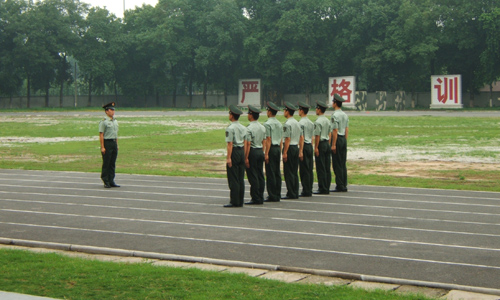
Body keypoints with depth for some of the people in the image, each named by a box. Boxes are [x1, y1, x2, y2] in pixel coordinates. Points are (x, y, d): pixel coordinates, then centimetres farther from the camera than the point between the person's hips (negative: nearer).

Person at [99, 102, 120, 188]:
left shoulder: (115, 121, 15)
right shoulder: (103, 122, -8)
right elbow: (101, 135, -11)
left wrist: (117, 145, 17)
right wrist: (102, 147, -15)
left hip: (114, 143, 7)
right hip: (107, 143, -7)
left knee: (113, 163, 8)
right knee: (106, 163, -2)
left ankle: (111, 181, 13)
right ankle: (106, 182, 4)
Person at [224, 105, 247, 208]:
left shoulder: (230, 128, -12)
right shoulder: (243, 128, 11)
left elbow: (230, 144, -16)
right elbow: (245, 143, 11)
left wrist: (228, 158, -16)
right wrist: (244, 156, 14)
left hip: (234, 152, -7)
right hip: (242, 151, 7)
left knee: (233, 179, -3)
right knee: (241, 179, 9)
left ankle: (234, 202, -3)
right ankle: (240, 201, 12)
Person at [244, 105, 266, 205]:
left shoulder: (249, 128, -15)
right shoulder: (262, 127, 10)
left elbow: (248, 144, -17)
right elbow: (264, 142, 13)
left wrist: (246, 158, -15)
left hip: (252, 152, -8)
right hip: (260, 151, 8)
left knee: (253, 177, -3)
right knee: (260, 175, 10)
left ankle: (255, 199, -1)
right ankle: (261, 198, 14)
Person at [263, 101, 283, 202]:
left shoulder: (268, 124, -11)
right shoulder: (279, 124, 13)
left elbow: (268, 139, -15)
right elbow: (281, 140, 13)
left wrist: (266, 153, -14)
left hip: (271, 149, -8)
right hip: (278, 148, 8)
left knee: (270, 174, -5)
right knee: (277, 173, 9)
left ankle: (272, 196, -4)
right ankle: (277, 195, 12)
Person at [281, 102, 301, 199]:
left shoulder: (287, 124, -14)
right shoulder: (297, 123, 13)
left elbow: (287, 139, -18)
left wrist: (285, 153, -17)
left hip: (289, 148, -9)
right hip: (296, 147, 9)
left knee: (288, 172, -4)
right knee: (295, 172, 11)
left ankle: (291, 194, -3)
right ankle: (295, 193, 13)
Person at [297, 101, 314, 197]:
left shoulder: (301, 123, -12)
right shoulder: (311, 123, 12)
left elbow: (302, 138, -16)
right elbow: (312, 137, 14)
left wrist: (300, 151, -16)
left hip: (304, 147, -8)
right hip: (310, 146, 8)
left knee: (304, 170, -4)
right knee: (310, 169, 9)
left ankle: (306, 191, -3)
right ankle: (309, 190, 13)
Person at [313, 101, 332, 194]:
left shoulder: (318, 122, -14)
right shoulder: (327, 121, 12)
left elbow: (317, 136, -16)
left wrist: (316, 147, -13)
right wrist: (328, 144, 20)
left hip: (321, 144, -8)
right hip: (327, 144, 8)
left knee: (321, 168, -4)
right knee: (327, 168, 9)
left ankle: (322, 189, -3)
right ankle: (327, 188, 12)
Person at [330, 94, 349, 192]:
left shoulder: (335, 115, -13)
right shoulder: (345, 115, 12)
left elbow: (335, 131, -17)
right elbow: (347, 130, 13)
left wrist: (333, 145, -16)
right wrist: (345, 141, 18)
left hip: (337, 139, -8)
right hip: (344, 139, 8)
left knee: (337, 164, -4)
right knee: (343, 164, 11)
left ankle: (339, 186, -3)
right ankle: (344, 186, 13)